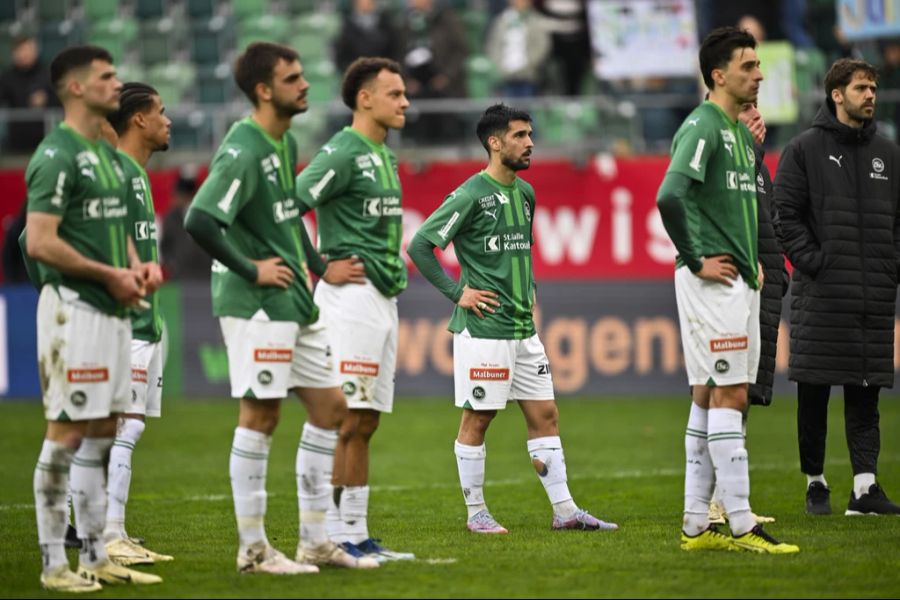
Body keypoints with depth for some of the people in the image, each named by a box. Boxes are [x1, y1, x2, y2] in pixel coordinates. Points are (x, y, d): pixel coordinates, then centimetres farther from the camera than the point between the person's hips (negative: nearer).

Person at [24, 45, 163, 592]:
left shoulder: (109, 156, 17)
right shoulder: (57, 156, -12)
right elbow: (40, 241, -20)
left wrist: (137, 267, 7)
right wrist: (110, 275, -16)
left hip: (114, 310, 9)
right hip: (74, 306, -9)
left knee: (102, 435, 11)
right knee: (67, 433, -7)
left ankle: (95, 556, 17)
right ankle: (54, 563, -3)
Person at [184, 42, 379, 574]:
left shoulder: (287, 144, 13)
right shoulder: (243, 150, -16)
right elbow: (199, 220, -27)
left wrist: (315, 266, 16)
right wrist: (249, 270, -18)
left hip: (296, 301, 9)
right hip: (257, 305, -9)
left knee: (330, 406, 10)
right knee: (261, 414, -5)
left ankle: (315, 541, 17)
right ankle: (253, 548, 3)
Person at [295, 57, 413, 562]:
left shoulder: (385, 155, 17)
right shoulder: (342, 154, -12)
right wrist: (322, 269, -15)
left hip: (384, 299, 9)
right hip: (352, 293, -9)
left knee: (365, 423, 9)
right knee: (348, 421, -10)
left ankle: (357, 534, 11)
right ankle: (336, 535, -9)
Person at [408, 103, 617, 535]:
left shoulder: (525, 193, 12)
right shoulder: (471, 195, -12)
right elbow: (420, 244, -13)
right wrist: (456, 293, -12)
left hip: (523, 328, 8)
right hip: (483, 328, -8)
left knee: (544, 414, 7)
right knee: (478, 418, 0)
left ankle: (564, 510, 9)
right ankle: (476, 513, 8)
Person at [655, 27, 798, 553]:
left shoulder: (744, 133, 17)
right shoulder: (701, 128, -13)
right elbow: (670, 197, -25)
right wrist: (695, 261, -18)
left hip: (740, 281, 9)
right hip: (713, 281, -9)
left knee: (709, 397, 9)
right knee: (729, 396, -9)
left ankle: (696, 525, 12)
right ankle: (741, 526, -9)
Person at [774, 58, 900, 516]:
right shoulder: (805, 150, 0)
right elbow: (784, 215, -4)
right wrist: (813, 262, -12)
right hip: (820, 293, -4)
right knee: (814, 392, 1)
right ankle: (815, 482, 12)